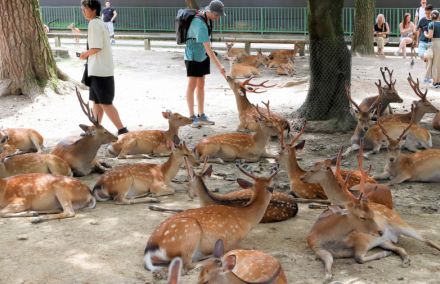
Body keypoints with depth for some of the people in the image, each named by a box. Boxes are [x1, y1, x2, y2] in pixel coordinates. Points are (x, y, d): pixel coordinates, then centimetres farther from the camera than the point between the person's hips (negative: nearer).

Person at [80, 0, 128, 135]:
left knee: (105, 102, -7)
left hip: (99, 70, -10)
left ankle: (122, 130, -5)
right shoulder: (100, 23, 15)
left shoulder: (94, 23, -14)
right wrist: (88, 54, 11)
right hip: (101, 68, 10)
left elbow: (96, 47, -21)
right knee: (97, 100, 15)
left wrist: (85, 54, -5)